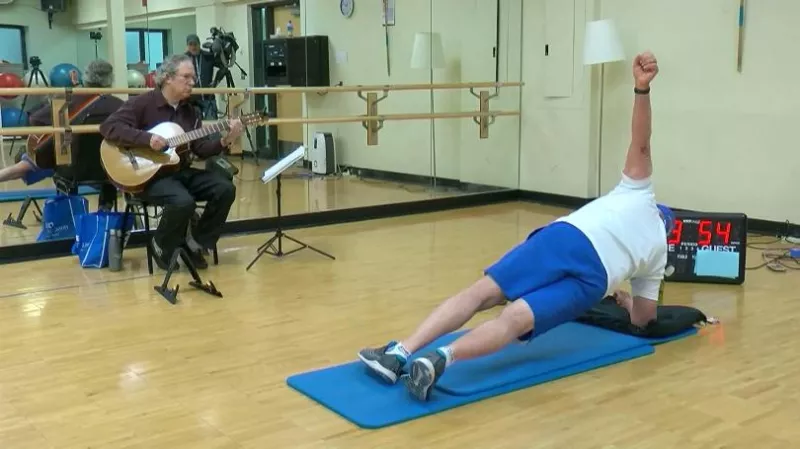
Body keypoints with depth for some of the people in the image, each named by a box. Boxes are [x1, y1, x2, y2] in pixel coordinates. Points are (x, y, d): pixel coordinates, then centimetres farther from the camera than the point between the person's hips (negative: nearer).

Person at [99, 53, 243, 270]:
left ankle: (196, 242, 3)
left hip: (181, 172, 7)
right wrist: (146, 138, -27)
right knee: (183, 201, -34)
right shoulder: (143, 103, -8)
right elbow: (108, 127, -18)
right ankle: (162, 247, -4)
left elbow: (201, 149, 7)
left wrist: (224, 141, -12)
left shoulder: (189, 111, 11)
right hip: (149, 175, -7)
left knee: (225, 188, -12)